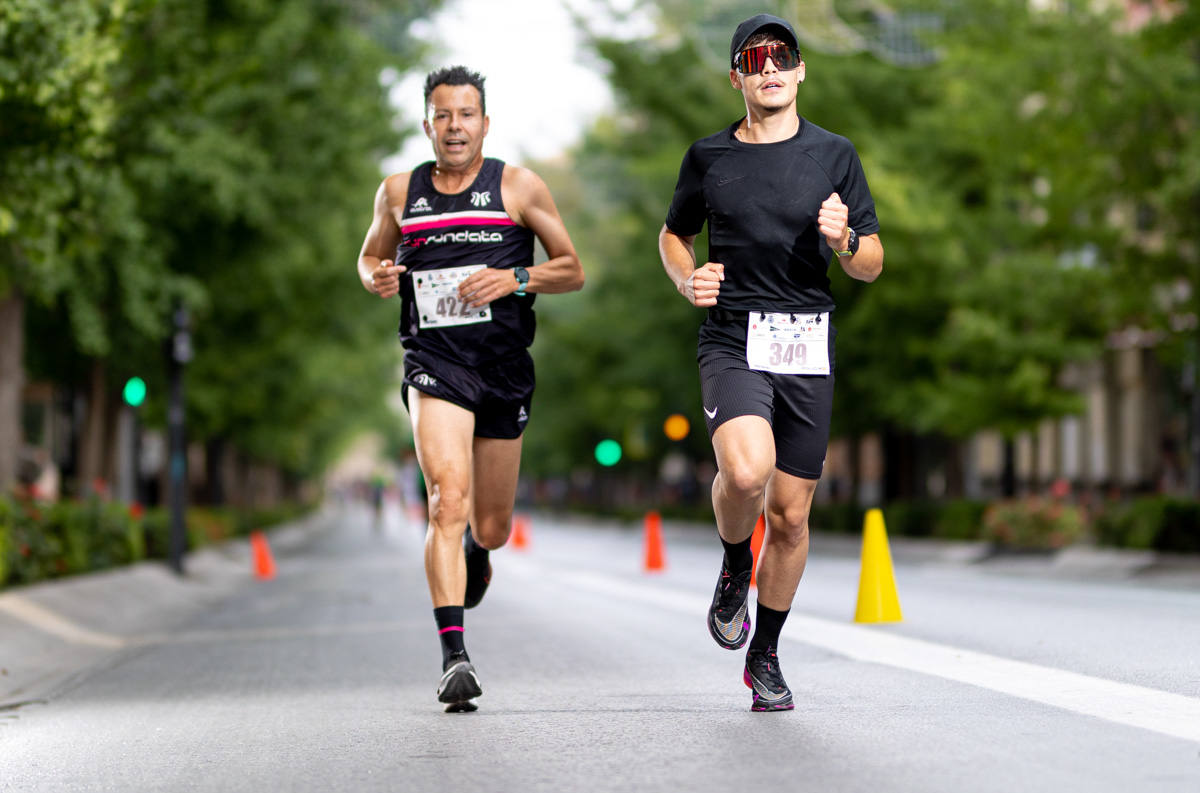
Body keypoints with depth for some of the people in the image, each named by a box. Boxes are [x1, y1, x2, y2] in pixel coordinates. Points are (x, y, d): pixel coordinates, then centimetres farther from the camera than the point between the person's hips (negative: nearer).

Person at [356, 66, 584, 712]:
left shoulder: (518, 187, 2)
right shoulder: (399, 192, 7)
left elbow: (572, 271, 5)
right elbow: (370, 254, 23)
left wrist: (515, 279, -13)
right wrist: (376, 277, -1)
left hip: (504, 367, 1)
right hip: (435, 362, -1)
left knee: (492, 527, 11)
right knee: (447, 499, -22)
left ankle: (475, 547, 51)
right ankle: (454, 657, -25)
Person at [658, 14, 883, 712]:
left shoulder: (834, 155, 7)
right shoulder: (709, 157, 8)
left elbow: (873, 266, 8)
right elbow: (673, 234, 23)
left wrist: (843, 240, -14)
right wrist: (689, 280, 1)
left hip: (808, 348, 1)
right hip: (733, 343, -1)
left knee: (790, 516, 4)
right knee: (746, 469, -29)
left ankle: (766, 656, 23)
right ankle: (735, 564, 4)